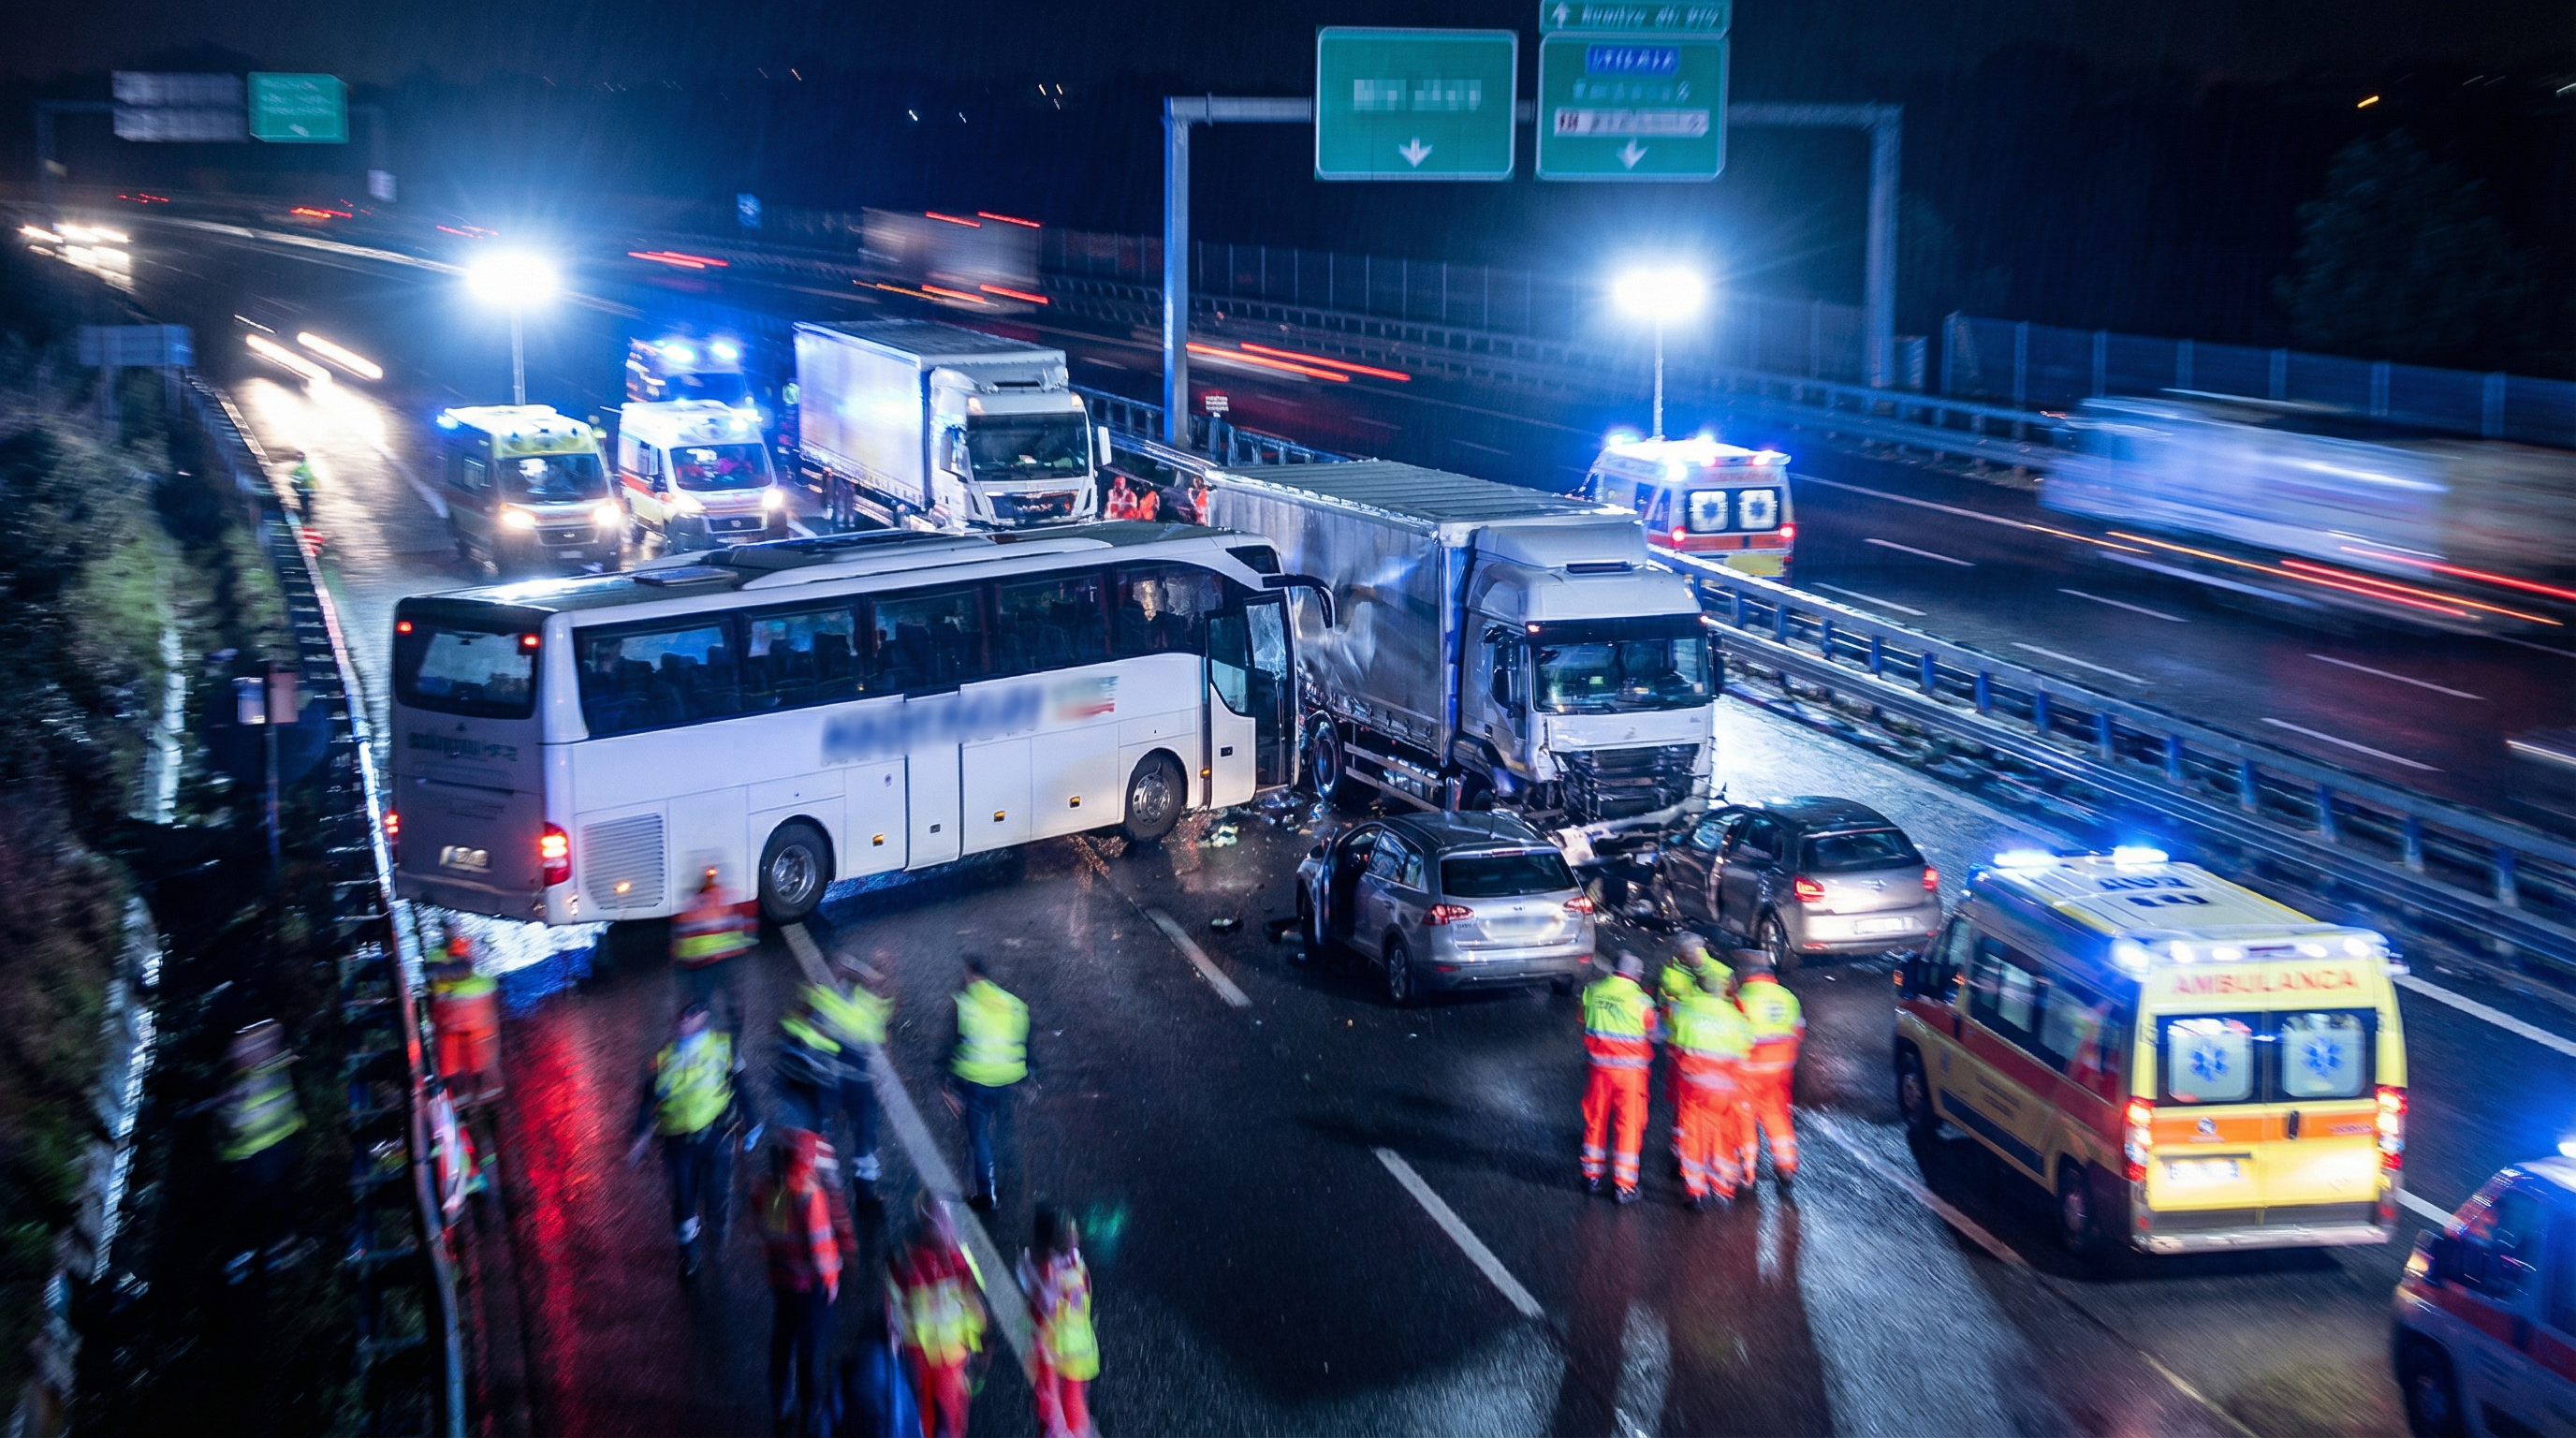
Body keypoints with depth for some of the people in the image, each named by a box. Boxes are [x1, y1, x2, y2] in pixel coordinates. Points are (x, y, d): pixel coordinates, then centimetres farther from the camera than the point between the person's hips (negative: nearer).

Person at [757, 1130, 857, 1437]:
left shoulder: (768, 1187, -8)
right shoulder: (810, 1194, -28)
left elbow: (757, 1205, 12)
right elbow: (819, 1242, -26)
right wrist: (830, 1276, -11)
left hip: (779, 1278, 6)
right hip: (810, 1284, -6)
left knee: (782, 1342, 23)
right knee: (813, 1350, 10)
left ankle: (781, 1408, 37)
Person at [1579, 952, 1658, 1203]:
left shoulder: (1592, 991, -4)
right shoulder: (1640, 1000, -15)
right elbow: (1652, 1036, -5)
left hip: (1599, 1067, 3)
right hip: (1631, 1069, -3)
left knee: (1596, 1119, 16)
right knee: (1629, 1125, 6)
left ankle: (1592, 1175, 26)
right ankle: (1624, 1184, 8)